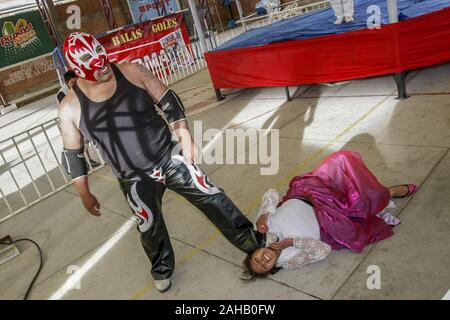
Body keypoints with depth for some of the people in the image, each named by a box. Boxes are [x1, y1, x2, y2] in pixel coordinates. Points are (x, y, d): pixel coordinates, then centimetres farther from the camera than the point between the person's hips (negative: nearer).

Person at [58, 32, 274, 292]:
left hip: (170, 156, 0)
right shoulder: (71, 108, -9)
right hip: (134, 180, 0)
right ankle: (163, 270, 45)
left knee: (212, 197, 2)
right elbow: (72, 155, 2)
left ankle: (254, 240, 21)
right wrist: (85, 194, 5)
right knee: (151, 228, 14)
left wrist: (185, 136, -8)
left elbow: (168, 101, -1)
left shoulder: (132, 72, -9)